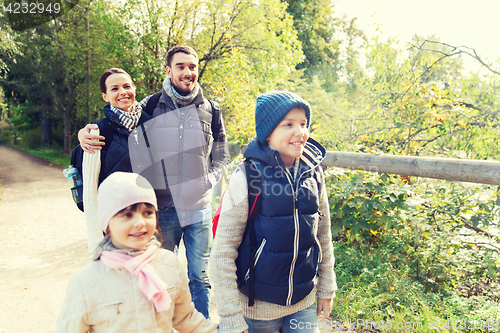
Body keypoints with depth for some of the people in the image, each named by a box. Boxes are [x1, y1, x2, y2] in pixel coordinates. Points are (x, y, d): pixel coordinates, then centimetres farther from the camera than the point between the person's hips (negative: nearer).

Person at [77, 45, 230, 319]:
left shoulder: (210, 110, 4)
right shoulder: (150, 107, -2)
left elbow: (221, 156, 12)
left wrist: (207, 181, -4)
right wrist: (85, 132, -13)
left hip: (199, 208, 1)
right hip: (163, 209, -1)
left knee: (200, 278, 15)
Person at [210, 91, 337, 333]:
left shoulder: (313, 173, -5)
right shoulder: (247, 178, -18)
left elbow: (323, 235, 7)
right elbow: (223, 253, -15)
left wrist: (326, 288, 11)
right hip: (257, 306, -3)